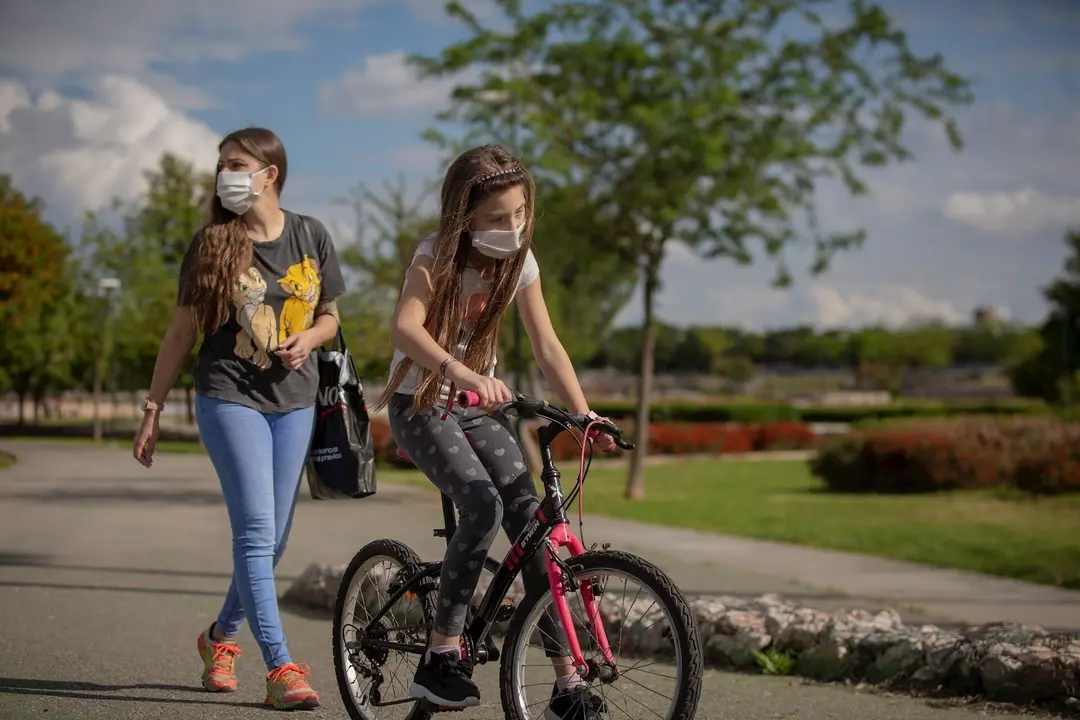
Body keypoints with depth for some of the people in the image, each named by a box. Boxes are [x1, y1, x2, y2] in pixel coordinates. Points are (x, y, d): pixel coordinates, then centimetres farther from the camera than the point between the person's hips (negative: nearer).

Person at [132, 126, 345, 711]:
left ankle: (221, 635, 32)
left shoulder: (311, 237, 4)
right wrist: (153, 408, 2)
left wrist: (307, 339, -8)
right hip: (230, 396, -3)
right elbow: (181, 332, 3)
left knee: (273, 537, 8)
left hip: (293, 399, 3)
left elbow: (329, 315, 15)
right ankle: (280, 669, -14)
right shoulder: (211, 244, -2)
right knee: (255, 531, -13)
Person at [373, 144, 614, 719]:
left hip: (477, 406, 5)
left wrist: (585, 416, -15)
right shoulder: (436, 255, -19)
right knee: (483, 506, -28)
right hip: (420, 404, -5)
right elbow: (405, 329, -37)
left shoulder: (519, 262, -4)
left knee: (529, 514, -12)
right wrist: (464, 373, -53)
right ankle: (440, 657, -17)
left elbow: (547, 346, -3)